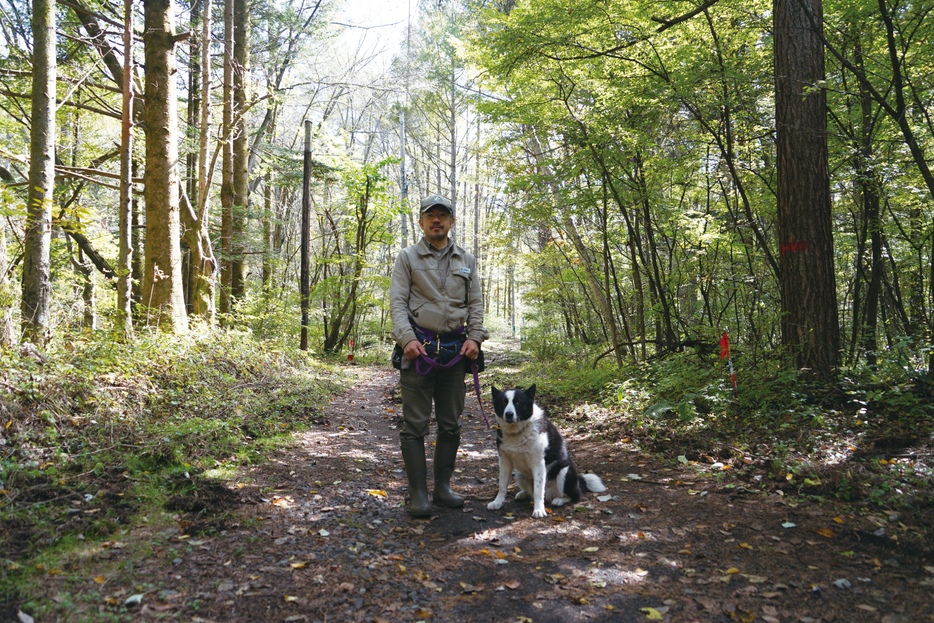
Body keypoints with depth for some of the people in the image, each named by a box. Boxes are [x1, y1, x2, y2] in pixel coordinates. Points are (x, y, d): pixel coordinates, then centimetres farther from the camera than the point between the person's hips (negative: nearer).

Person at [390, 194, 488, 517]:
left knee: (451, 423, 8)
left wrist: (475, 336, -1)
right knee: (415, 424, -4)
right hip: (418, 348, -3)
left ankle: (443, 486, 20)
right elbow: (397, 302, -2)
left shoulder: (466, 260, 15)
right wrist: (406, 338, -15)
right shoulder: (408, 257, 5)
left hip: (455, 348, 4)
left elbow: (476, 302, 14)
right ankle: (418, 493, 5)